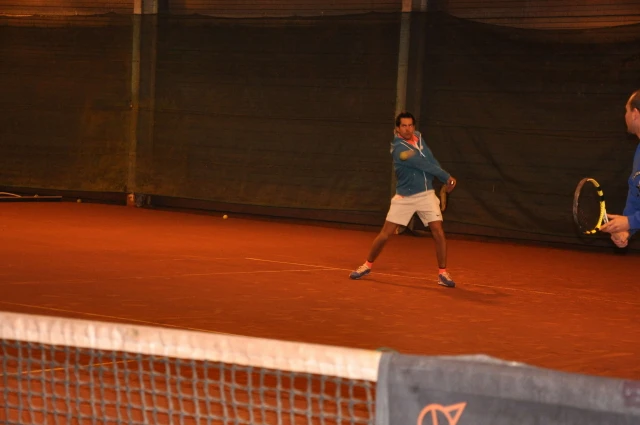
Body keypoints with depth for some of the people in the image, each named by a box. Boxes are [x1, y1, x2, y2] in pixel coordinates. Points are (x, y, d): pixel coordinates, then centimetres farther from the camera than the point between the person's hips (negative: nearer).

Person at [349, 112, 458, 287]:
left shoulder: (418, 137, 3)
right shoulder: (398, 148, -18)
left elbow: (431, 160, 8)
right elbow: (424, 165, -19)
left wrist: (445, 180, -3)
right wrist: (447, 176, -14)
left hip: (426, 195, 4)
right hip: (404, 198, -4)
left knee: (439, 233, -8)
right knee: (385, 234, 0)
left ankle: (443, 273, 4)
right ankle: (367, 265, 22)